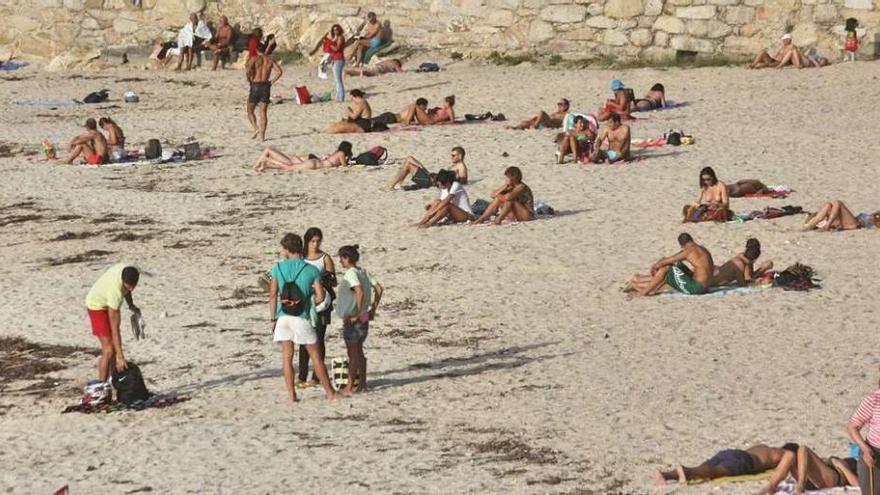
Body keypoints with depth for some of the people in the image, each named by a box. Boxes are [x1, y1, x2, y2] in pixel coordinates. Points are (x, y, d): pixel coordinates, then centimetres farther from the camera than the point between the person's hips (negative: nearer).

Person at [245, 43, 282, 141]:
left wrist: (249, 80, -2)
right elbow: (279, 71, -1)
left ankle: (256, 129, -11)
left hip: (255, 86, -3)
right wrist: (272, 81, 5)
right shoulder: (270, 60, 8)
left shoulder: (254, 59, -3)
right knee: (263, 112, 8)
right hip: (266, 86, 3)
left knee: (250, 110, 10)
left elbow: (248, 70, -19)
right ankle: (262, 135, 1)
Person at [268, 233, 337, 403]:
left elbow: (273, 295, -2)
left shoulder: (278, 268, 0)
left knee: (287, 356, 7)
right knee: (315, 356, 7)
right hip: (302, 317, -1)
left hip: (283, 317, 1)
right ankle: (330, 393, 11)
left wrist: (272, 319, 4)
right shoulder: (311, 270, -1)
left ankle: (291, 395, 4)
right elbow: (320, 296, -4)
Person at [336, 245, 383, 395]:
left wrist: (356, 314, -23)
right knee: (359, 351, 18)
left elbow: (360, 292, -29)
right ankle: (362, 383, 24)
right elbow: (379, 289, 8)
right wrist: (373, 309, 12)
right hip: (364, 318, 8)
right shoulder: (363, 272, 7)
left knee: (353, 354, -2)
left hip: (352, 319, -8)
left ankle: (350, 387, 3)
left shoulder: (350, 273, -17)